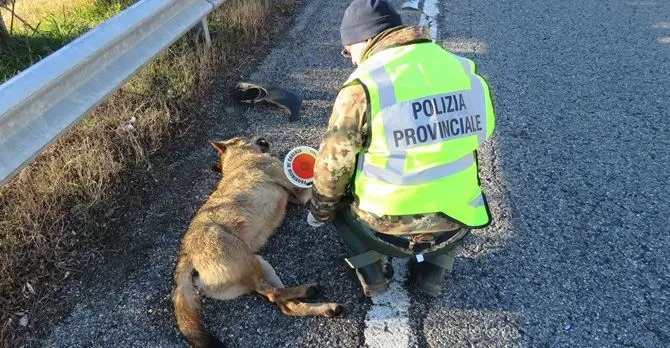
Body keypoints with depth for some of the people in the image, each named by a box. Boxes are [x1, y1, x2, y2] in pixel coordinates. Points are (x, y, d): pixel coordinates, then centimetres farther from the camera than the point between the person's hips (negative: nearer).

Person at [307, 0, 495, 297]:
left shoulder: (363, 86, -15)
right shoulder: (462, 70, 0)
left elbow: (332, 167, -7)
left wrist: (319, 212, 12)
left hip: (388, 232, -3)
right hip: (454, 228, 3)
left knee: (337, 200, 26)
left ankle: (371, 278, 19)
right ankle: (433, 274, 24)